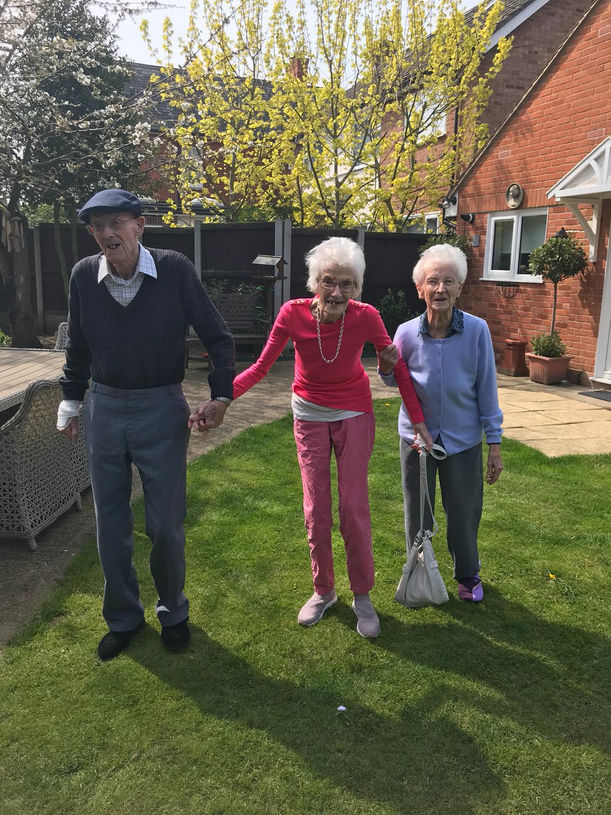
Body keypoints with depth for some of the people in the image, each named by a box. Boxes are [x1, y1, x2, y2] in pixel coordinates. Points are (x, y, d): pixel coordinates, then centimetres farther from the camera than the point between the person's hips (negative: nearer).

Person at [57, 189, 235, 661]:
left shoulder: (175, 269, -11)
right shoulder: (84, 275, -2)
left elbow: (217, 336, -5)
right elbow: (78, 347, 12)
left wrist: (221, 394, -13)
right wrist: (71, 401, 13)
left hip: (162, 412, -3)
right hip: (104, 410, 3)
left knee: (165, 525, 5)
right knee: (110, 525, 12)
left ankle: (173, 612, 31)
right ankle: (123, 617, 33)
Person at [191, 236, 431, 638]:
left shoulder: (366, 317, -20)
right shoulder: (294, 313, -20)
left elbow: (398, 367, -8)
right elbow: (261, 367, -15)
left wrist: (419, 420, -9)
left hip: (354, 415, -1)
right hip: (309, 415, 1)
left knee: (354, 507, 1)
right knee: (316, 510, 8)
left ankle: (362, 595, 22)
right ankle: (324, 590, 29)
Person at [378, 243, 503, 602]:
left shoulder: (477, 330, -15)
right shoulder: (407, 333, -12)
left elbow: (486, 390, -8)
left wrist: (495, 443, -5)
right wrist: (386, 369, -19)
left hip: (463, 439, -1)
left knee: (464, 513, 15)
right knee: (418, 513, 16)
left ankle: (468, 574, 41)